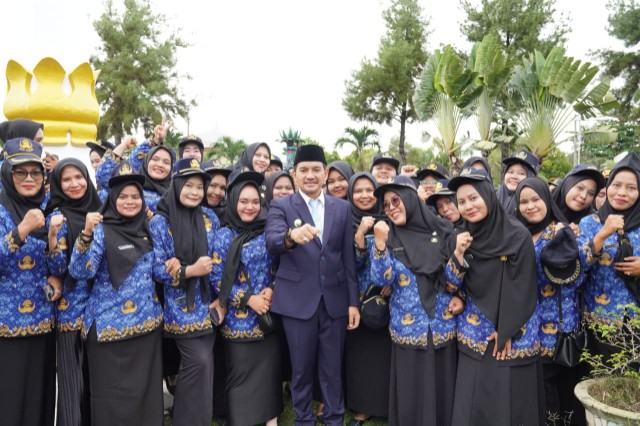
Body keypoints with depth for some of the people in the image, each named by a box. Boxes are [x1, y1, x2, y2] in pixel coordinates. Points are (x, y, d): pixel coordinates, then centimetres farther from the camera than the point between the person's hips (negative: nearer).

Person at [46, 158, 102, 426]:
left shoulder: (99, 211, 8)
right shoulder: (57, 217, -5)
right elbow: (57, 269, -12)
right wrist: (53, 235, -25)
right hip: (72, 309, -4)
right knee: (75, 380, 2)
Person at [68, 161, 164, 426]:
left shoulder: (147, 229, 7)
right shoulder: (102, 230, -7)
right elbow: (80, 272, -20)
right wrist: (86, 233, -32)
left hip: (147, 322, 4)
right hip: (109, 324, -4)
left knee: (145, 390, 12)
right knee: (113, 395, 5)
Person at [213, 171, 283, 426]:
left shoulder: (267, 232, 4)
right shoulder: (225, 236, -5)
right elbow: (218, 279, -7)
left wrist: (271, 290, -9)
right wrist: (248, 299, -15)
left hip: (269, 314, 3)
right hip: (239, 317, -3)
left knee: (269, 368, 10)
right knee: (241, 373, 5)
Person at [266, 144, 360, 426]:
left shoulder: (342, 208, 5)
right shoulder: (281, 206, -2)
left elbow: (348, 258, 6)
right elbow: (271, 243, -21)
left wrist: (353, 301, 3)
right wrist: (292, 236, -43)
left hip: (335, 300, 2)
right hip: (298, 301, -2)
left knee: (332, 368, 14)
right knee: (302, 369, 12)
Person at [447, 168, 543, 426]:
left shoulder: (517, 234, -11)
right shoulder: (464, 237, 4)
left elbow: (523, 287, -10)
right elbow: (452, 285, 0)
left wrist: (506, 330, -10)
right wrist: (459, 254, -16)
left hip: (513, 333, -4)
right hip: (474, 333, 4)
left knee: (511, 400, 4)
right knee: (473, 403, 8)